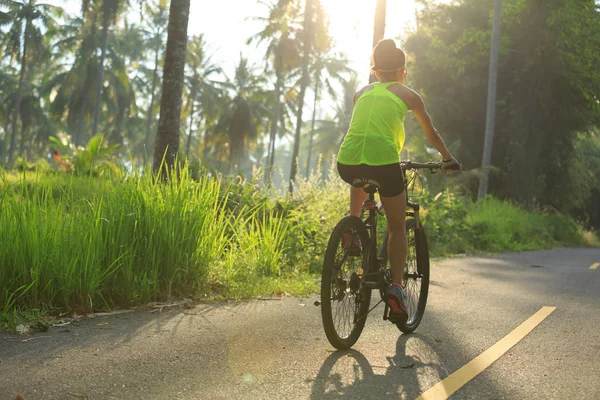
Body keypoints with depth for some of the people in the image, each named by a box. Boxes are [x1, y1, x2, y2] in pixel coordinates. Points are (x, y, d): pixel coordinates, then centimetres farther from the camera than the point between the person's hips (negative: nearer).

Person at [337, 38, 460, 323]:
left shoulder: (362, 93, 23)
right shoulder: (408, 95, 15)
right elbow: (431, 134, 25)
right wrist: (448, 158, 41)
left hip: (347, 162, 4)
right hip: (383, 161, -3)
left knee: (361, 182, 41)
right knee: (397, 227, 12)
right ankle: (395, 286, -2)